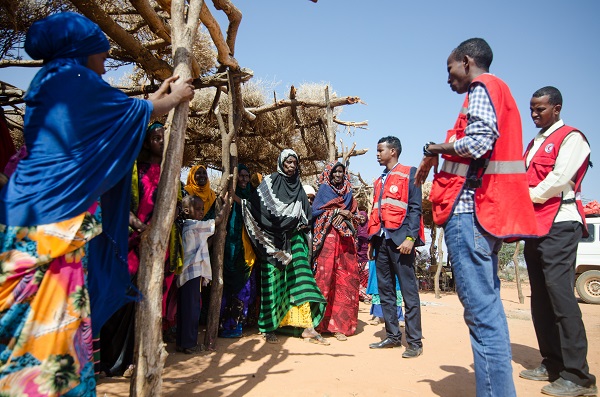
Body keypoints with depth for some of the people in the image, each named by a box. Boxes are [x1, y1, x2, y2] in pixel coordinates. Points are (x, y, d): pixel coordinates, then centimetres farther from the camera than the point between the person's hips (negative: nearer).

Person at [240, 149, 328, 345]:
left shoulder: (298, 186, 15)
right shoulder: (270, 181, 2)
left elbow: (306, 215, 19)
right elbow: (255, 205, -6)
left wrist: (303, 224, 1)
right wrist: (236, 199, -20)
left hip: (294, 239, 4)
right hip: (273, 240, -4)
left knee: (301, 275, -6)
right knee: (273, 281, -3)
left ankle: (308, 326, -4)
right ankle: (269, 328, 8)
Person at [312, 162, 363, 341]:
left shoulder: (348, 193, 21)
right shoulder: (323, 190, 10)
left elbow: (356, 217, 18)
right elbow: (316, 211, -1)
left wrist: (348, 216, -3)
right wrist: (338, 212, -5)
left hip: (345, 239, 4)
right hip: (328, 237, -4)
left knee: (346, 278, -3)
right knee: (325, 276, -12)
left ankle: (340, 323, 2)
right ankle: (322, 321, -5)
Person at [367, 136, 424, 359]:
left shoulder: (409, 173, 2)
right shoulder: (379, 181, 22)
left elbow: (415, 208, -6)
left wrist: (410, 238, -16)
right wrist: (372, 241, 15)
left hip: (400, 238, -7)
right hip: (381, 239, 7)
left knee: (409, 290, -4)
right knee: (385, 291, 8)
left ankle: (414, 342, 3)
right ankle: (393, 336, 17)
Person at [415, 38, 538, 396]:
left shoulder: (481, 87, -3)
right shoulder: (498, 91, 27)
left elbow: (479, 141, -19)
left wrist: (436, 149, -4)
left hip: (470, 207, -11)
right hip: (489, 208, 11)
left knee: (480, 310, -10)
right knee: (488, 305, 13)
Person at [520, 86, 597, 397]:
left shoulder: (571, 137, -1)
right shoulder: (534, 144, 23)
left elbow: (559, 179, -13)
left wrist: (530, 195, -3)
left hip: (559, 224, -8)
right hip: (535, 226, 8)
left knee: (559, 292, -13)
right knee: (541, 297, 7)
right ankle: (552, 364, 15)